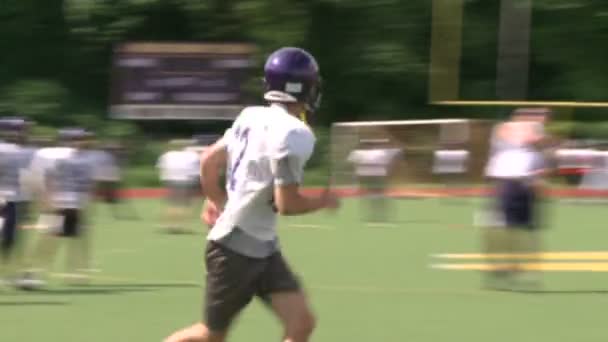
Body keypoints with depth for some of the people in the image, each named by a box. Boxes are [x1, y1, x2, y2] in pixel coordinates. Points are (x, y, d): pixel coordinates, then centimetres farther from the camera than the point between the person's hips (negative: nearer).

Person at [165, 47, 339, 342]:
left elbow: (209, 160, 15)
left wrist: (215, 200, 31)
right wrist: (323, 201, -4)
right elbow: (286, 203, -22)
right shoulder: (295, 134, -21)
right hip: (235, 248, -9)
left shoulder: (252, 117, 5)